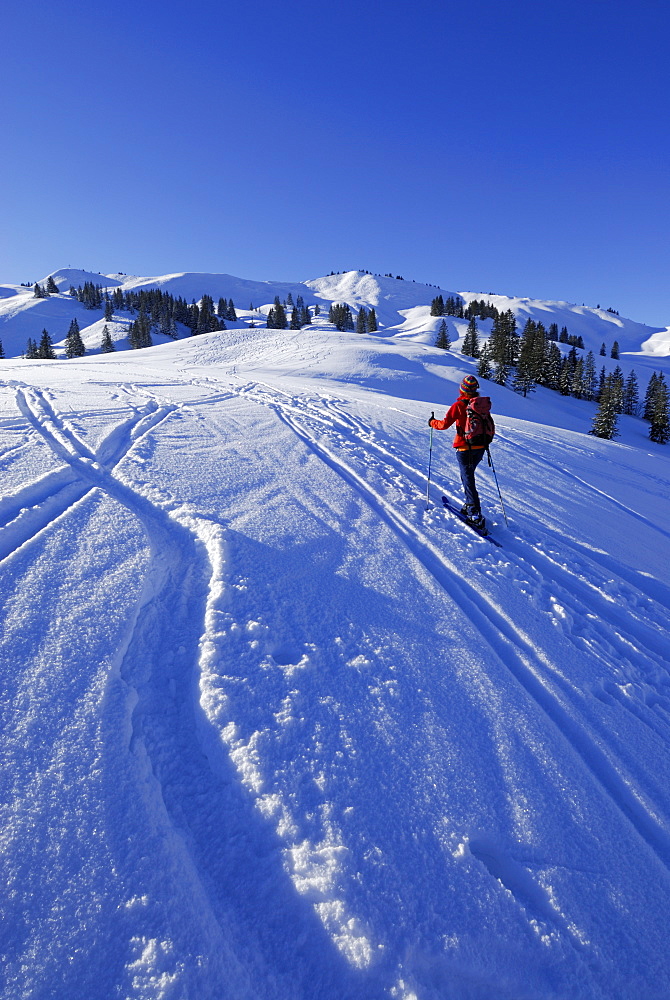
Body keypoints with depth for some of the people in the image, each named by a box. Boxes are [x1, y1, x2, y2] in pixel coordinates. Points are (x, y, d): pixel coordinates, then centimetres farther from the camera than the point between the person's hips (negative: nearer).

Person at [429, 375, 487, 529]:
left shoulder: (459, 405, -12)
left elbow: (445, 424, -13)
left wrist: (432, 423, 6)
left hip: (464, 448, -6)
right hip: (480, 448, 6)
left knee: (468, 480, -4)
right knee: (468, 475, 22)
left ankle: (476, 515, -9)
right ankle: (469, 506, 27)